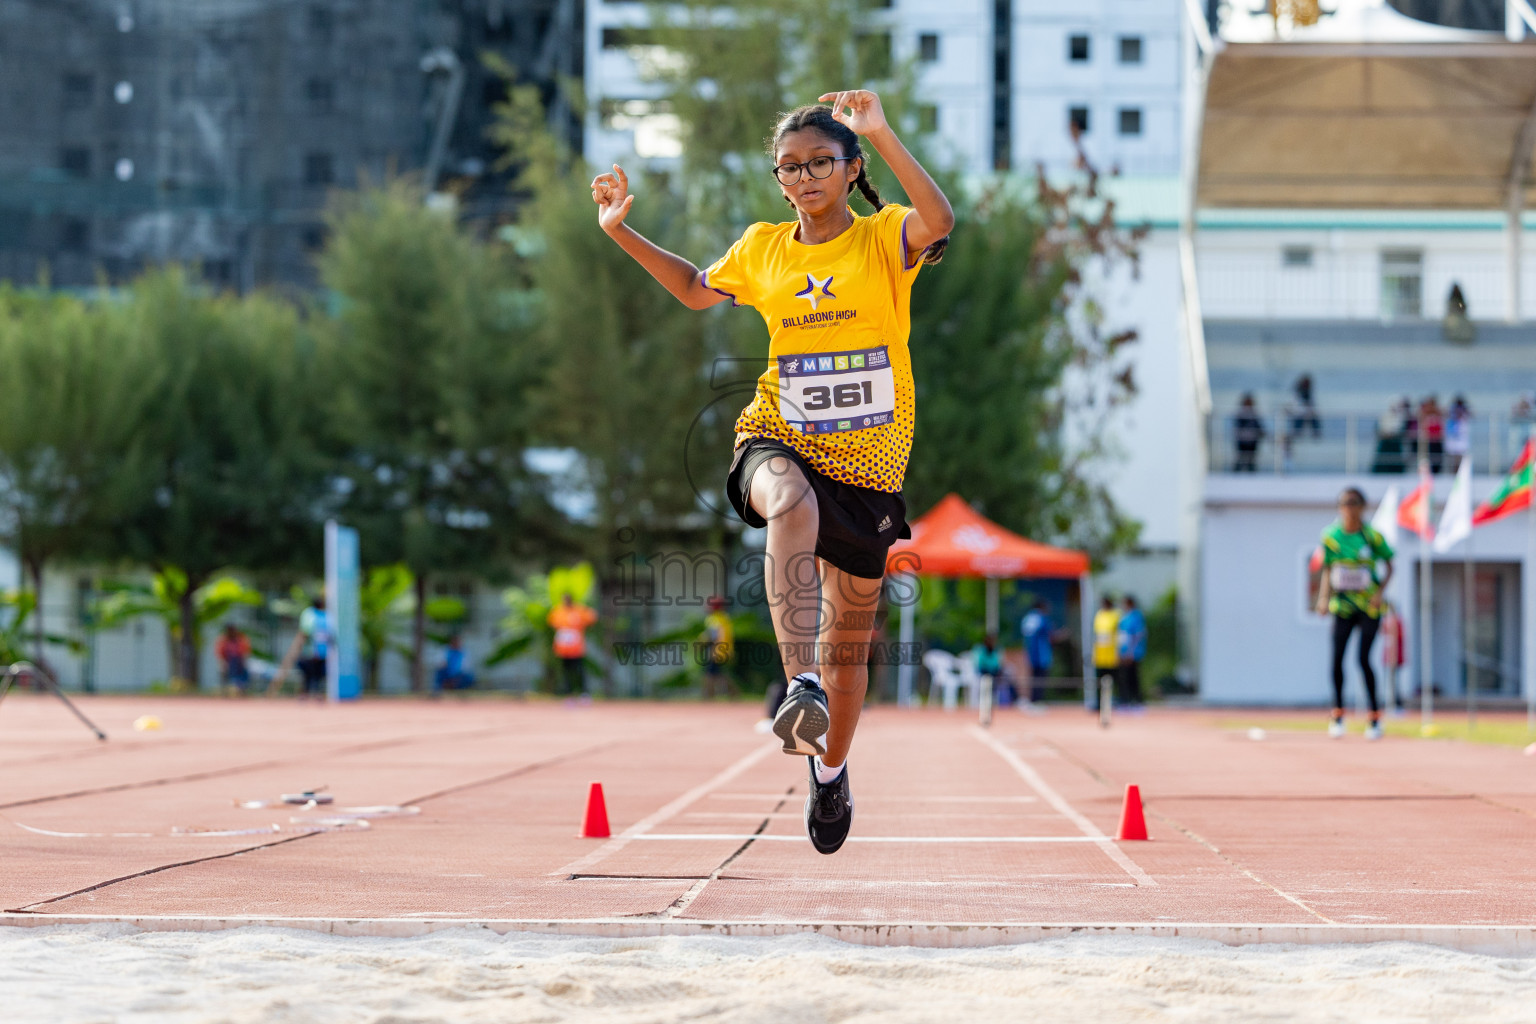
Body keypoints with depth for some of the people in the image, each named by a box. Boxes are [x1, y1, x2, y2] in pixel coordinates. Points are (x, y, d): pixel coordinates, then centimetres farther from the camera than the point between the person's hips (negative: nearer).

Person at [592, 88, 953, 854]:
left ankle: (829, 768, 36)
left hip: (868, 460, -1)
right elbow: (698, 290, 27)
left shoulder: (884, 239, -4)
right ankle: (801, 685, -47)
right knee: (792, 506, -40)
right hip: (781, 442, 1)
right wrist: (622, 233, 17)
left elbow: (938, 223, -28)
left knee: (848, 640, 11)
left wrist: (881, 135, -37)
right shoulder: (763, 249, 7)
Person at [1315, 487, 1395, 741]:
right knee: (1337, 658, -6)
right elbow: (1328, 570, 9)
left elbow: (1389, 566, 4)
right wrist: (1324, 598, -4)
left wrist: (1380, 591, -10)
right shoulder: (1331, 536, 0)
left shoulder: (1372, 536, -7)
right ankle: (1338, 714, 11)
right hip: (1343, 604, 2)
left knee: (1363, 659, -10)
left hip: (1369, 605, -2)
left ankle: (1375, 717, 4)